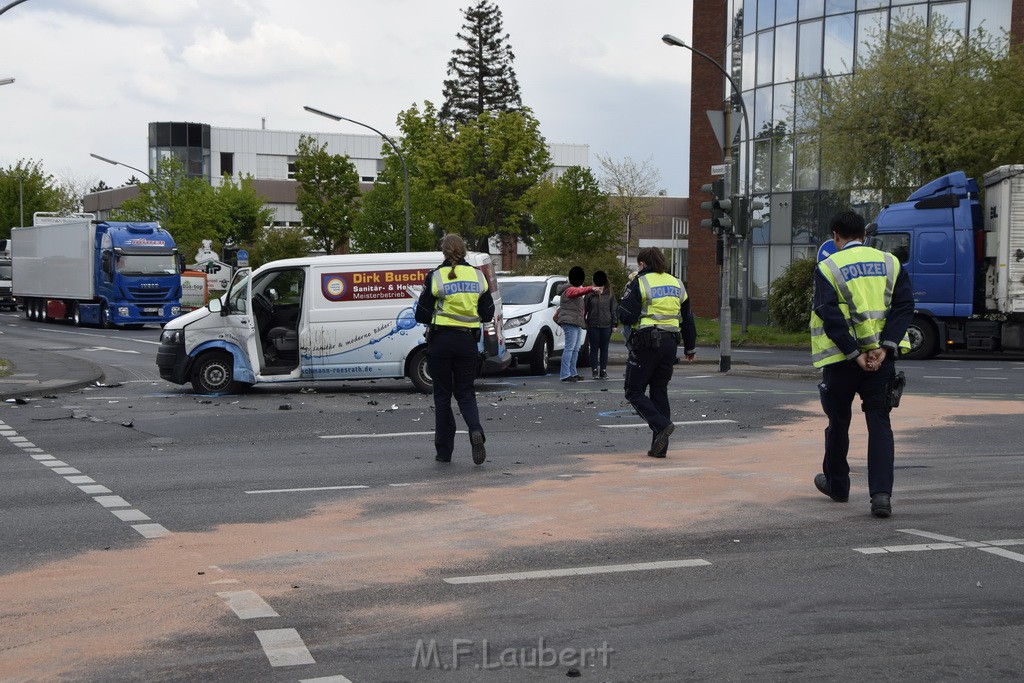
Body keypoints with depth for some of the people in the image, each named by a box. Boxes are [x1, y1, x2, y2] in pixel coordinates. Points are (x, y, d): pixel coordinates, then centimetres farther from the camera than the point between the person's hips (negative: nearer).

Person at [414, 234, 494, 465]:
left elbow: (422, 315, -4)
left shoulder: (436, 276, -7)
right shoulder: (477, 276, 3)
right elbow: (487, 314, 6)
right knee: (465, 392, 13)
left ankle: (444, 450, 12)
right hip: (467, 340, 2)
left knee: (442, 394, 9)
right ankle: (475, 431, -16)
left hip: (441, 340, -2)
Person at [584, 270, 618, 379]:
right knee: (594, 348, 3)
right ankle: (595, 370, 8)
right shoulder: (590, 295, 3)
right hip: (593, 325, -1)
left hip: (606, 326, 1)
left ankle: (603, 370, 11)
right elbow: (584, 308, 3)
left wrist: (614, 324, 1)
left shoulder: (610, 295, 5)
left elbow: (614, 309, 7)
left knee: (604, 348, 6)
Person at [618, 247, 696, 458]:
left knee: (634, 392, 2)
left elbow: (626, 316, -12)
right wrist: (690, 348, 28)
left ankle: (662, 425, -19)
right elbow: (688, 319, 20)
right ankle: (660, 447, 10)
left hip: (646, 344, -6)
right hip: (670, 344, 6)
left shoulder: (639, 284, -7)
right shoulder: (676, 284, 14)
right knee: (660, 391, 12)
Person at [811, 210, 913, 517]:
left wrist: (854, 354, -12)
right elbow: (904, 306, -3)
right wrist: (884, 348, -10)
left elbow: (830, 316, -13)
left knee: (838, 422, 16)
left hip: (842, 358, -2)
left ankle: (837, 484, 32)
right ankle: (881, 493, -10)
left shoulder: (828, 267, -4)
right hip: (882, 357, 2)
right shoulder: (889, 263, 6)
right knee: (879, 423, 3)